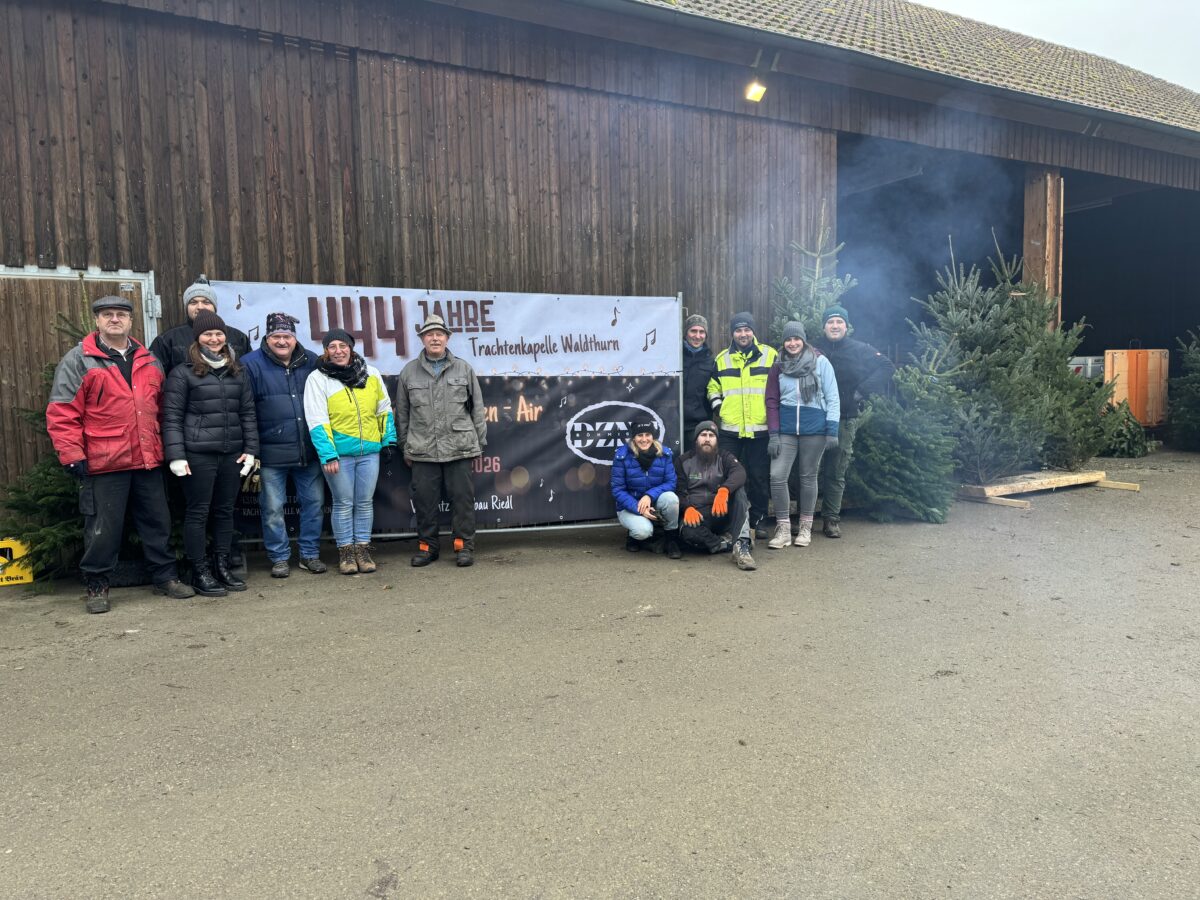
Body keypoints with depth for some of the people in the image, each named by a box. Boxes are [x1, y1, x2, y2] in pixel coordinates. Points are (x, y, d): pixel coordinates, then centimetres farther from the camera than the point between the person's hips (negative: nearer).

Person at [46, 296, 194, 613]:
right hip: (104, 463, -4)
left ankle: (165, 576, 24)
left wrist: (163, 446, 14)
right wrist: (72, 455, -11)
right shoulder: (78, 360, -2)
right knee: (104, 527, 3)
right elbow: (62, 414, -6)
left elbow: (160, 405, 19)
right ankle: (96, 586, 19)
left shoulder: (148, 361, 13)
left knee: (157, 521, 12)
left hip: (148, 460, 5)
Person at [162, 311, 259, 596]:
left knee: (225, 511, 11)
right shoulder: (183, 373, -1)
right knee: (198, 512, 3)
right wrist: (176, 455, -11)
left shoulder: (238, 372, 13)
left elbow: (248, 412, 13)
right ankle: (199, 572, 12)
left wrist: (250, 449, 6)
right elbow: (172, 416, -4)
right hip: (198, 454, -4)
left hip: (232, 454, 5)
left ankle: (222, 565, 23)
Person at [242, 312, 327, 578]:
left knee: (314, 503, 8)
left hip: (309, 452, 3)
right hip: (271, 454, -3)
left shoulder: (311, 362, 8)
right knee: (273, 508, 5)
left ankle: (310, 554, 22)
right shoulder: (251, 364, -2)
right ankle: (279, 558, 19)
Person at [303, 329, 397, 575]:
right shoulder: (318, 379, -4)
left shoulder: (371, 374, 5)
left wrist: (389, 441, 10)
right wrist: (328, 455, -16)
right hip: (338, 453, -3)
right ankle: (345, 552, 17)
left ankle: (363, 549, 20)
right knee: (343, 503, 5)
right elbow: (317, 421, -9)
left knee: (365, 502, 9)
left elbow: (384, 409, 14)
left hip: (370, 451, 3)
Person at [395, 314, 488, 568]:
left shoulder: (464, 369, 7)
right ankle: (427, 545, 20)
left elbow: (477, 408, 8)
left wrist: (479, 442, 5)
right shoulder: (409, 372, 8)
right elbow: (402, 413, 11)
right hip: (422, 451, 1)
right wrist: (405, 446, 10)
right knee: (424, 500, 6)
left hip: (459, 448, -1)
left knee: (462, 498, 2)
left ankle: (464, 545, 14)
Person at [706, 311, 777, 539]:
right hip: (730, 429, 2)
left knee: (758, 477, 5)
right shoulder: (721, 358, 11)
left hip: (760, 429, -1)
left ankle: (758, 520, 17)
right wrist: (717, 407, 3)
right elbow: (713, 388, 18)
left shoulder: (770, 355, 5)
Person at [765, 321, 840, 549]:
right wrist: (773, 434, -3)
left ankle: (805, 527, 21)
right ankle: (783, 528, 4)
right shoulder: (778, 366, 7)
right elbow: (772, 401, 5)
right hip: (786, 430, 2)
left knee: (808, 477, 8)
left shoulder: (820, 362, 0)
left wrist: (832, 430, -7)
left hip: (814, 428, -2)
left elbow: (832, 398, -1)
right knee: (777, 476, -8)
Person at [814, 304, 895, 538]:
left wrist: (863, 390, -8)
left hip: (845, 420, 0)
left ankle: (831, 518, 13)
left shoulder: (860, 350, 5)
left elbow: (887, 368, 2)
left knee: (836, 472, 4)